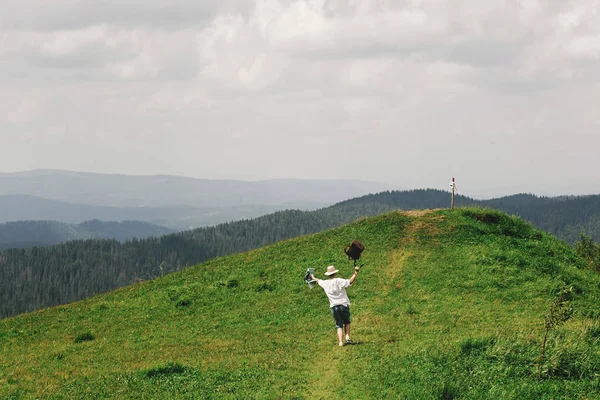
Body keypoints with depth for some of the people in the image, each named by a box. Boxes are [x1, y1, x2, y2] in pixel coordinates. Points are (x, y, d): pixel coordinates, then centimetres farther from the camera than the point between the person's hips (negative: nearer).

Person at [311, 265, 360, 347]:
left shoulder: (325, 283, 5)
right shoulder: (339, 281, -9)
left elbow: (318, 281, 27)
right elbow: (350, 282, -23)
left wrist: (313, 278, 48)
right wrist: (355, 273, -23)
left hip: (334, 307, 3)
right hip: (343, 305, -3)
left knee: (339, 326, 7)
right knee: (347, 322, 17)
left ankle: (341, 342, -6)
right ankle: (348, 337, -1)